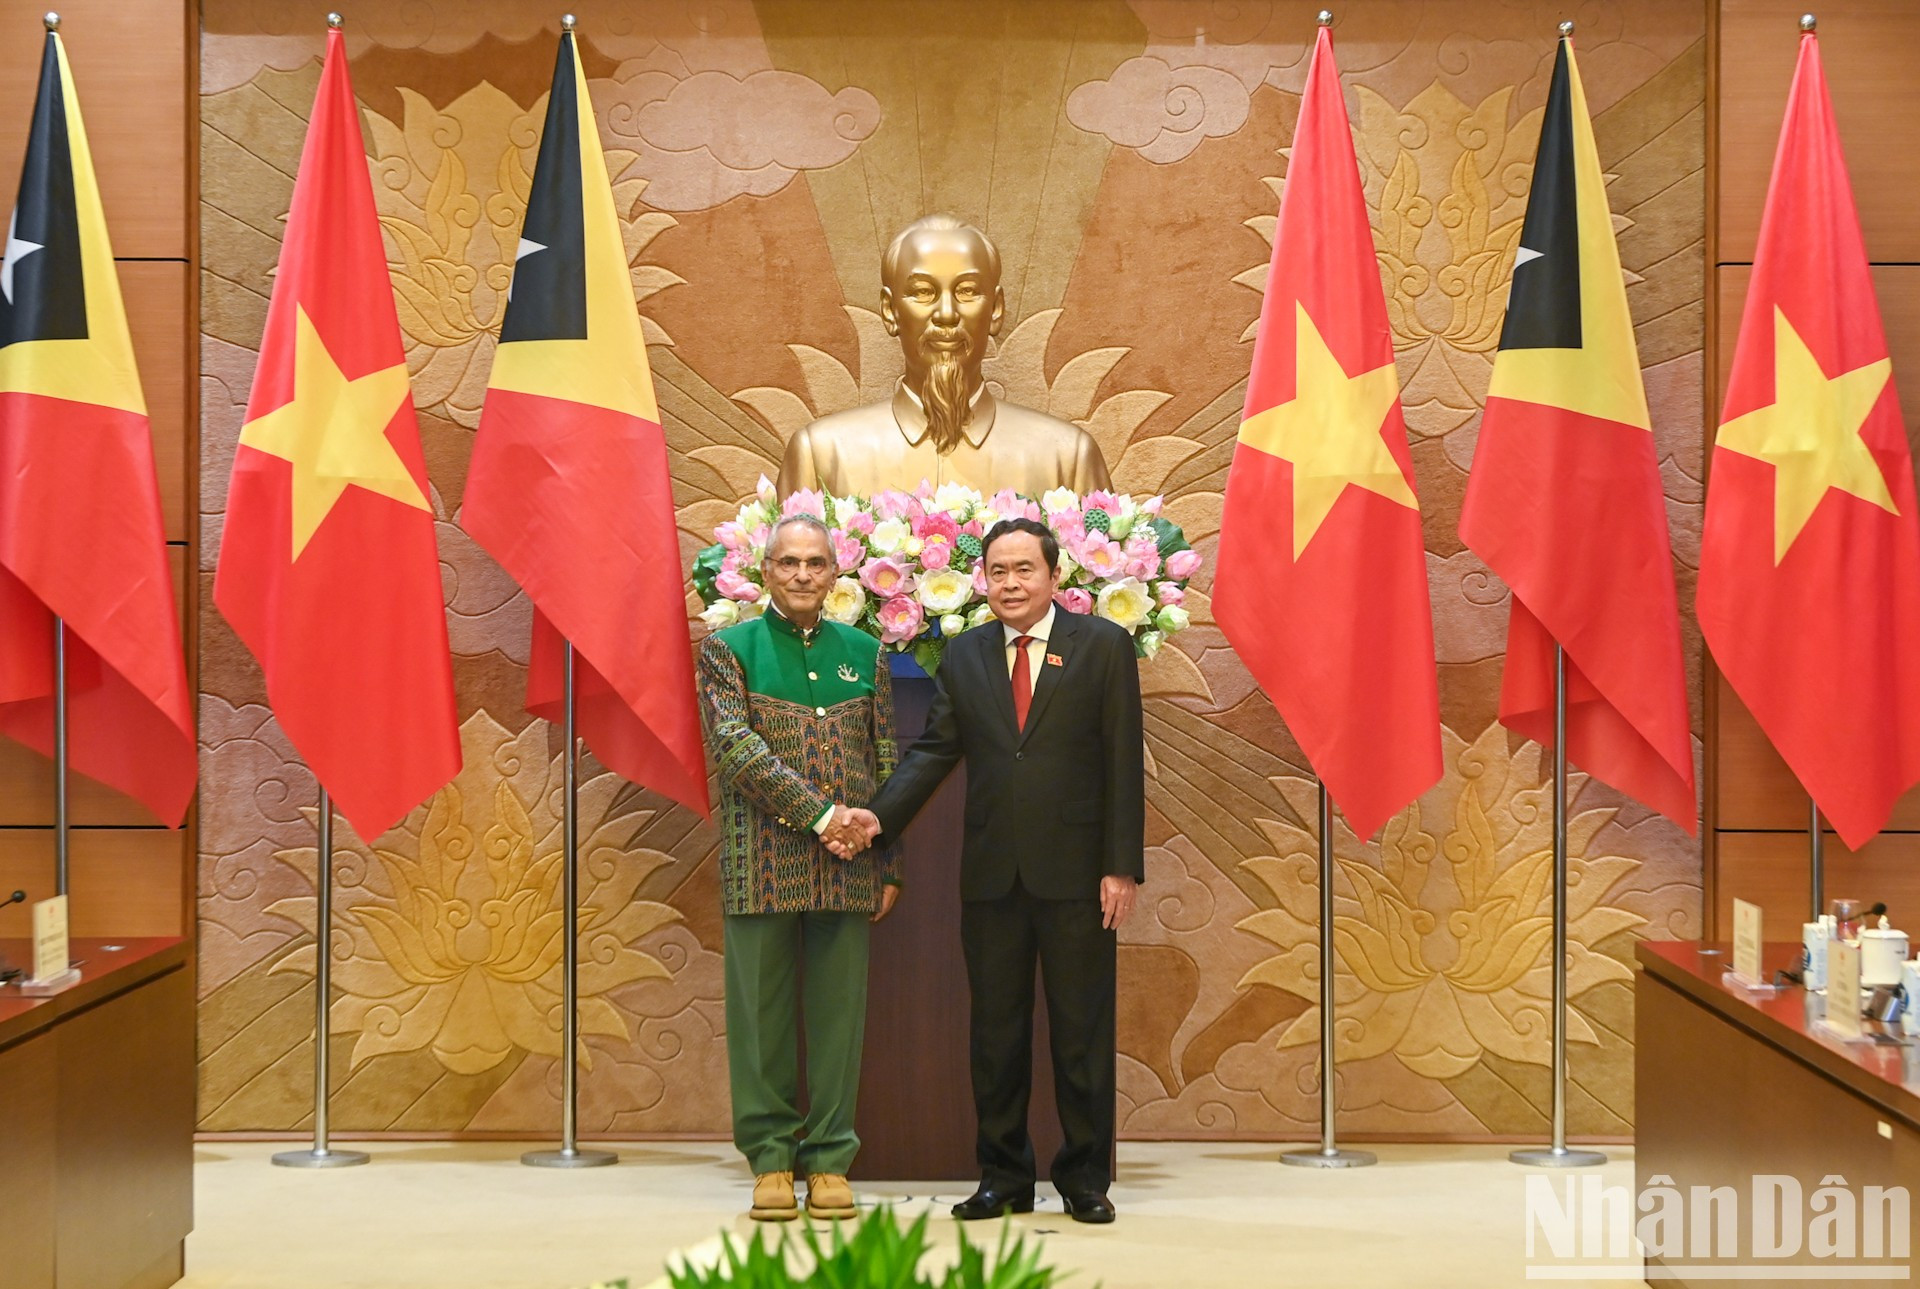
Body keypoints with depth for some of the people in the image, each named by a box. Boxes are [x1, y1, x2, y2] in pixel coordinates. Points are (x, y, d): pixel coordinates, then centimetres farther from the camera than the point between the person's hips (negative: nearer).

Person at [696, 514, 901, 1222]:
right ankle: (772, 1158, 11)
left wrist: (888, 864, 8)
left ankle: (829, 1160, 11)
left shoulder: (864, 652, 13)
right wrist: (818, 812, -15)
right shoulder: (728, 649, 3)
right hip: (761, 864, -2)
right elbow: (735, 747, -9)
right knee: (762, 1013, 2)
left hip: (847, 866, 2)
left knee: (838, 1014, 4)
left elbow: (885, 765, 13)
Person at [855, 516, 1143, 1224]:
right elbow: (933, 750, 7)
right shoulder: (964, 656, 10)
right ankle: (1003, 1177, 19)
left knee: (1082, 1029, 4)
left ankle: (1085, 1178, 15)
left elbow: (1124, 762, -3)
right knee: (995, 1031, 8)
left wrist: (1122, 867, -8)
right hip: (991, 874, 3)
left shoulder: (1104, 646, 0)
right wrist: (881, 815, -9)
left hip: (1075, 873, -3)